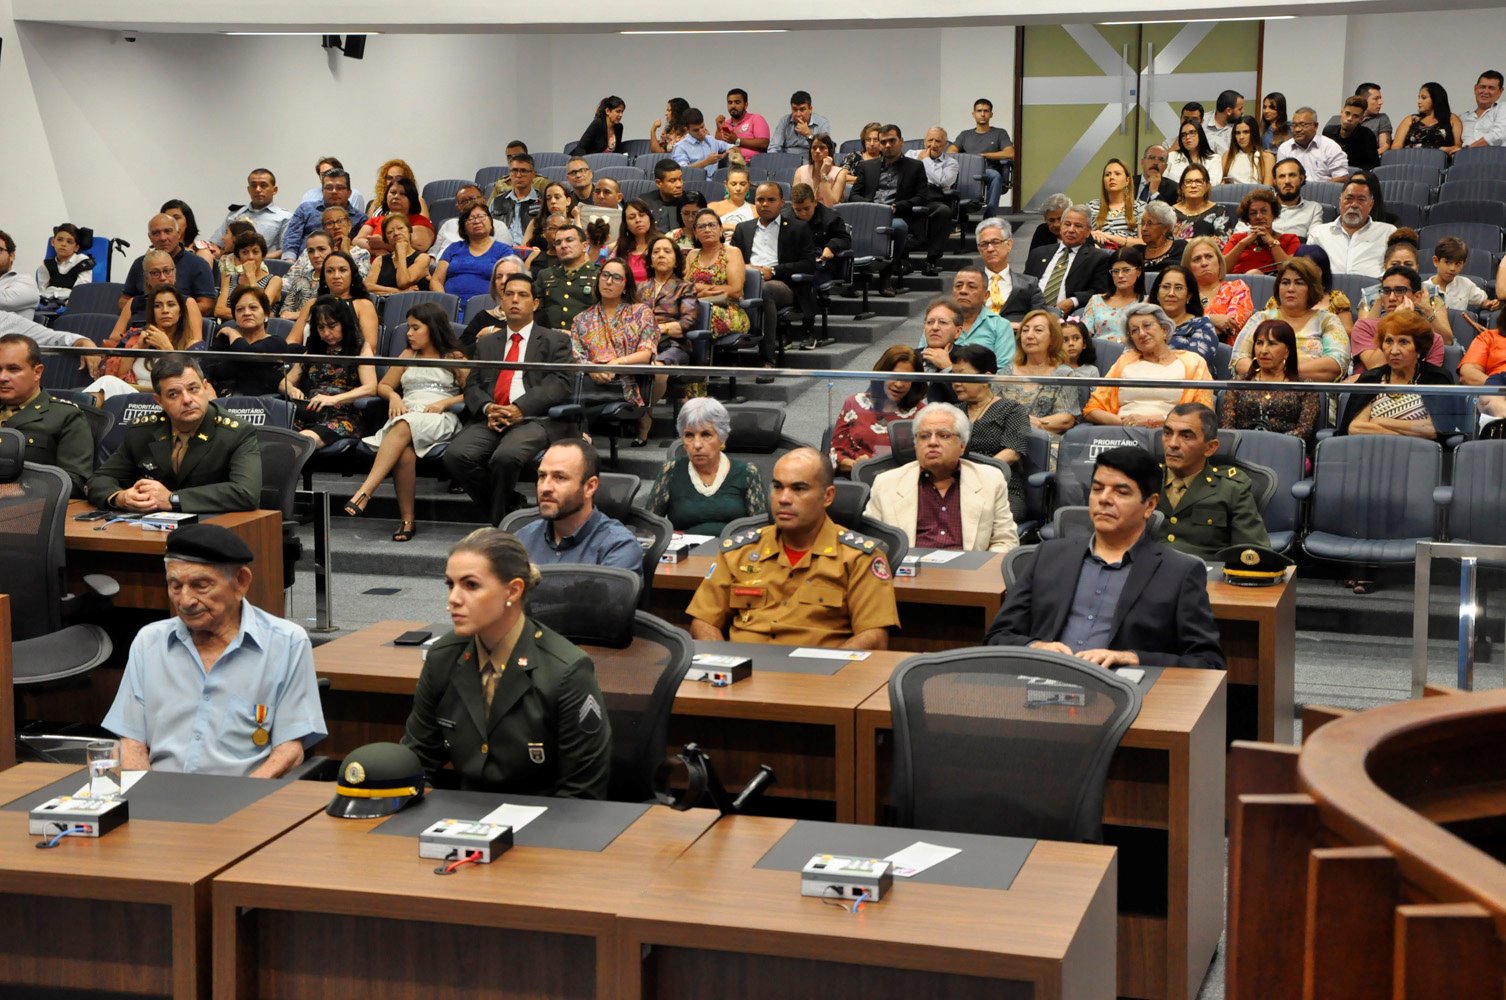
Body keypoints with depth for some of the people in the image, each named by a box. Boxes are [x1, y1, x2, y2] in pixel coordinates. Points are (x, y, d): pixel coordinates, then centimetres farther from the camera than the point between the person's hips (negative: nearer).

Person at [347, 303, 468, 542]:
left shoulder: (454, 358, 15)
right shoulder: (407, 355, 30)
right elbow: (383, 386, 29)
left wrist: (445, 402, -9)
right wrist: (394, 397, 6)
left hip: (440, 419, -3)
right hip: (406, 414, 4)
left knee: (404, 427, -39)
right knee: (405, 451, -36)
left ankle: (364, 492, -50)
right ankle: (407, 520, -35)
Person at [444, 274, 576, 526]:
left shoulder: (555, 341, 15)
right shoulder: (486, 342, 26)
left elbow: (558, 384, 0)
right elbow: (472, 385, 15)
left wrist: (519, 409, -15)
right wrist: (488, 408, -9)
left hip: (535, 419, -4)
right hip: (489, 420, 4)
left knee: (506, 456, -36)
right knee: (456, 455, -26)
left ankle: (496, 524, -12)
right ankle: (512, 505, -7)